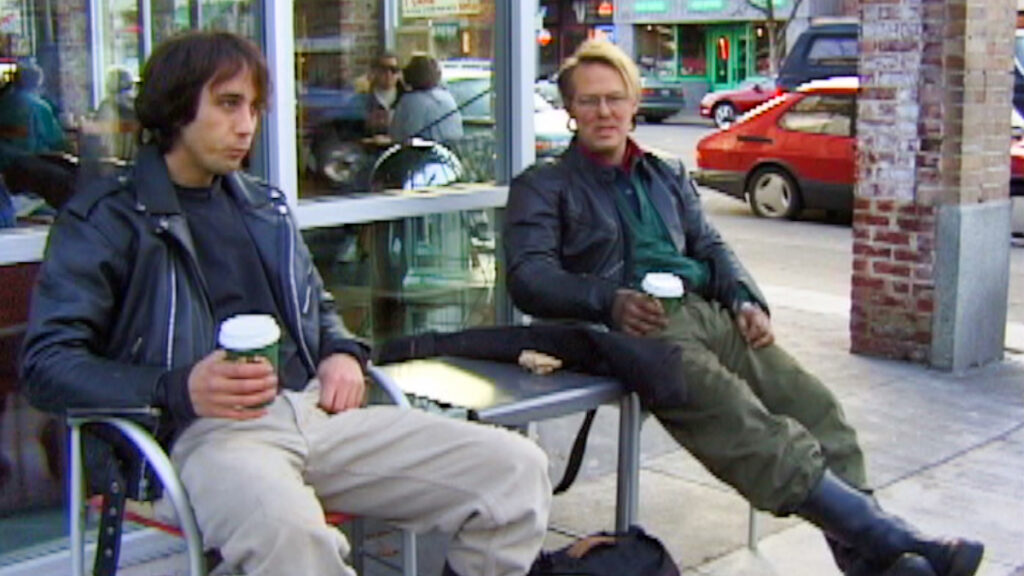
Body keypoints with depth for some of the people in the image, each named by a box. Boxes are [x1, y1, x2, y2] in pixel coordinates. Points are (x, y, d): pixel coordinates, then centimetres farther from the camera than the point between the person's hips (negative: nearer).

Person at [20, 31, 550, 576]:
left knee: (518, 469, -10)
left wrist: (342, 355, 11)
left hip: (317, 411, 6)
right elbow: (45, 361, -4)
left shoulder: (264, 205, 23)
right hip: (207, 429, -6)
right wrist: (179, 388, -20)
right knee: (283, 526, -43)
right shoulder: (105, 218, 4)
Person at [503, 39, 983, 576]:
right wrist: (610, 300, -21)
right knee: (743, 423, -29)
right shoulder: (543, 187, 12)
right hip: (637, 329, -6)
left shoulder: (667, 178, 29)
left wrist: (746, 300, 0)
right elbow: (529, 276, -3)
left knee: (815, 404, -18)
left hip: (709, 313, 6)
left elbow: (710, 246, 22)